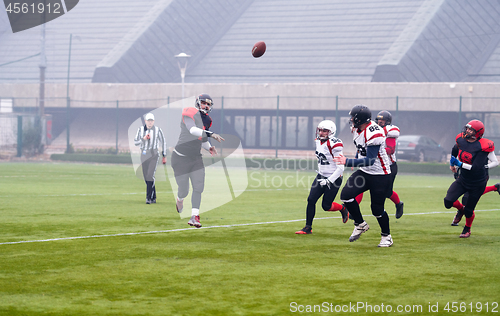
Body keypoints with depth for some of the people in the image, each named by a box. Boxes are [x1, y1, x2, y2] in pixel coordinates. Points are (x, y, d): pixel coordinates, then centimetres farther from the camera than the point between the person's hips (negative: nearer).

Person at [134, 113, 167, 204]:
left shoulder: (158, 130, -2)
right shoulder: (141, 130, 5)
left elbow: (163, 143, 6)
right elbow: (135, 142, 5)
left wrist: (164, 156, 6)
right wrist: (143, 139, -14)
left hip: (153, 154, -4)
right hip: (143, 154, 4)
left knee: (150, 176, -16)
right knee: (146, 177, 5)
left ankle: (149, 198, -16)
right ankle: (153, 198, 15)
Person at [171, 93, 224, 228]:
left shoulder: (207, 120, 9)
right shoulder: (190, 113, -16)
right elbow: (192, 130, -33)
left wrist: (209, 147, 2)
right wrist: (211, 134, -41)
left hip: (195, 158, 6)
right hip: (181, 158, -6)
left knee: (199, 187, -8)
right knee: (184, 191, 1)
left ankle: (194, 217, -3)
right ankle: (180, 199, 38)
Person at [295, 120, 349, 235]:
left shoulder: (334, 145, -22)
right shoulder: (318, 141, 3)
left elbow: (340, 168, -22)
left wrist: (329, 181, -22)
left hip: (334, 178, -7)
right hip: (321, 176, 7)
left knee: (326, 206, -2)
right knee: (311, 200, -5)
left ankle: (343, 209, 29)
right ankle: (308, 227, 3)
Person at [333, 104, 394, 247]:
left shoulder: (374, 133, -26)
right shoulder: (356, 129, 2)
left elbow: (370, 160, -29)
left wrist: (348, 162, -33)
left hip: (379, 176, -8)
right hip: (364, 171, 8)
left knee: (377, 209, -2)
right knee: (346, 195, -10)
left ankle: (386, 236, 21)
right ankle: (360, 225, 9)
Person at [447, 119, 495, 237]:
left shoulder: (482, 147, -23)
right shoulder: (461, 140, -5)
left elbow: (476, 168, -30)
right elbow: (455, 150, 21)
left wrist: (459, 164, -28)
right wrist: (452, 163, 28)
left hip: (477, 183, -5)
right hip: (462, 180, 5)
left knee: (469, 210, 4)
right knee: (448, 201, -12)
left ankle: (467, 230, 35)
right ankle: (461, 209, 22)